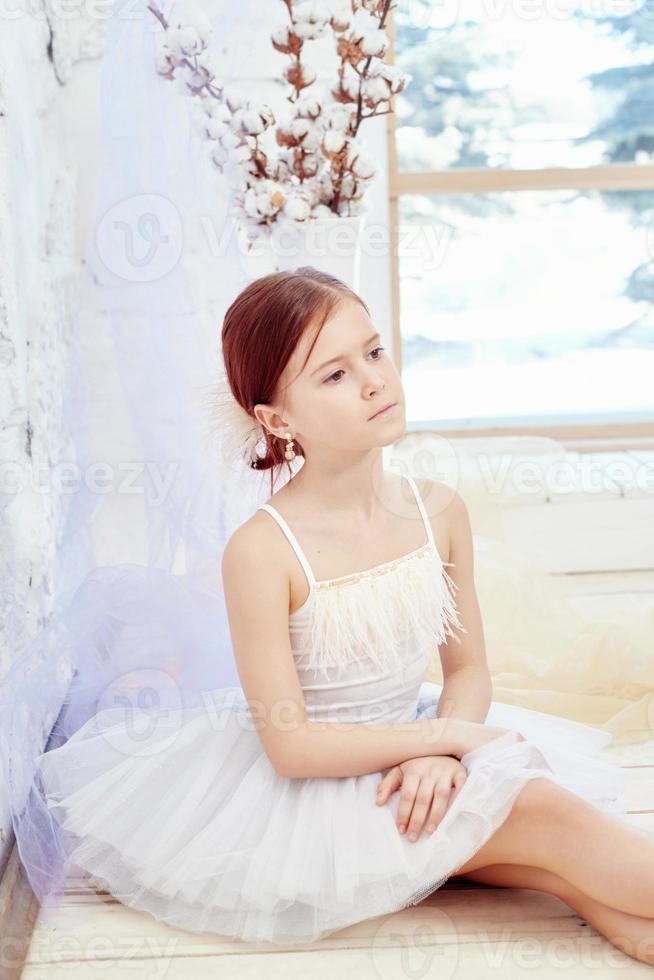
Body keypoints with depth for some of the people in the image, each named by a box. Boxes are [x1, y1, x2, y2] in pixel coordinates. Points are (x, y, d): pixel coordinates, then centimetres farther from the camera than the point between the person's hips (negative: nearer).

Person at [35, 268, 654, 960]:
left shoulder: (438, 510, -5)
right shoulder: (261, 551, -21)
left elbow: (467, 669, 3)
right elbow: (291, 746, -20)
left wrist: (440, 754, -17)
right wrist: (444, 734, -17)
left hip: (412, 748, 6)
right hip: (315, 787, -5)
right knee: (539, 809, -19)